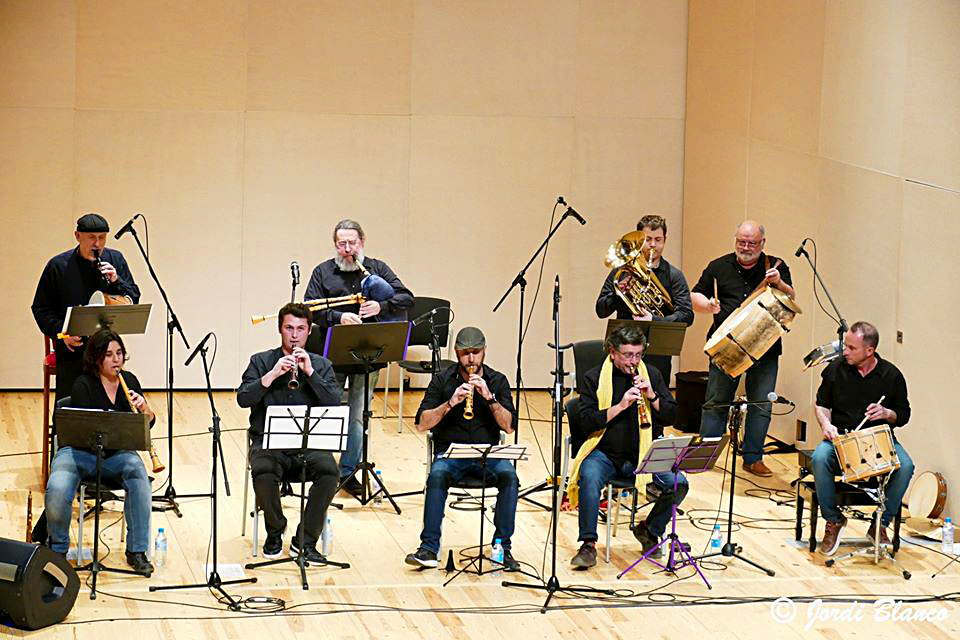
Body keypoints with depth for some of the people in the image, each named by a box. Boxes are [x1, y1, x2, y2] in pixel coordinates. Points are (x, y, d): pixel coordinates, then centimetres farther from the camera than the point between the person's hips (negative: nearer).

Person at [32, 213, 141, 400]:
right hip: (72, 350, -2)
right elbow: (41, 308, 3)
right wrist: (60, 333, -13)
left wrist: (116, 281, -12)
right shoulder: (58, 265, -1)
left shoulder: (116, 260, 7)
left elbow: (134, 299, 7)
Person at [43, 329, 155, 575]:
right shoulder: (83, 385, -12)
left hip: (116, 454, 3)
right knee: (57, 490, -32)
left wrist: (144, 408, -18)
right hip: (79, 453, -3)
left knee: (137, 471, -31)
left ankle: (137, 551, -22)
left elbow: (149, 422, 5)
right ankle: (58, 550, -1)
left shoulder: (129, 381, 4)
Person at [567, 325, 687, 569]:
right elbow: (585, 422, -9)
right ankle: (588, 544, -23)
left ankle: (650, 531, 6)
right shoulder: (594, 378, 1)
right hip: (605, 453, -3)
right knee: (589, 477, -35)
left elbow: (671, 416, 8)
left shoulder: (651, 375, 10)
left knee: (678, 484, -20)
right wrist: (620, 406, -19)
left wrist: (652, 396, -10)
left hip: (643, 454, 3)